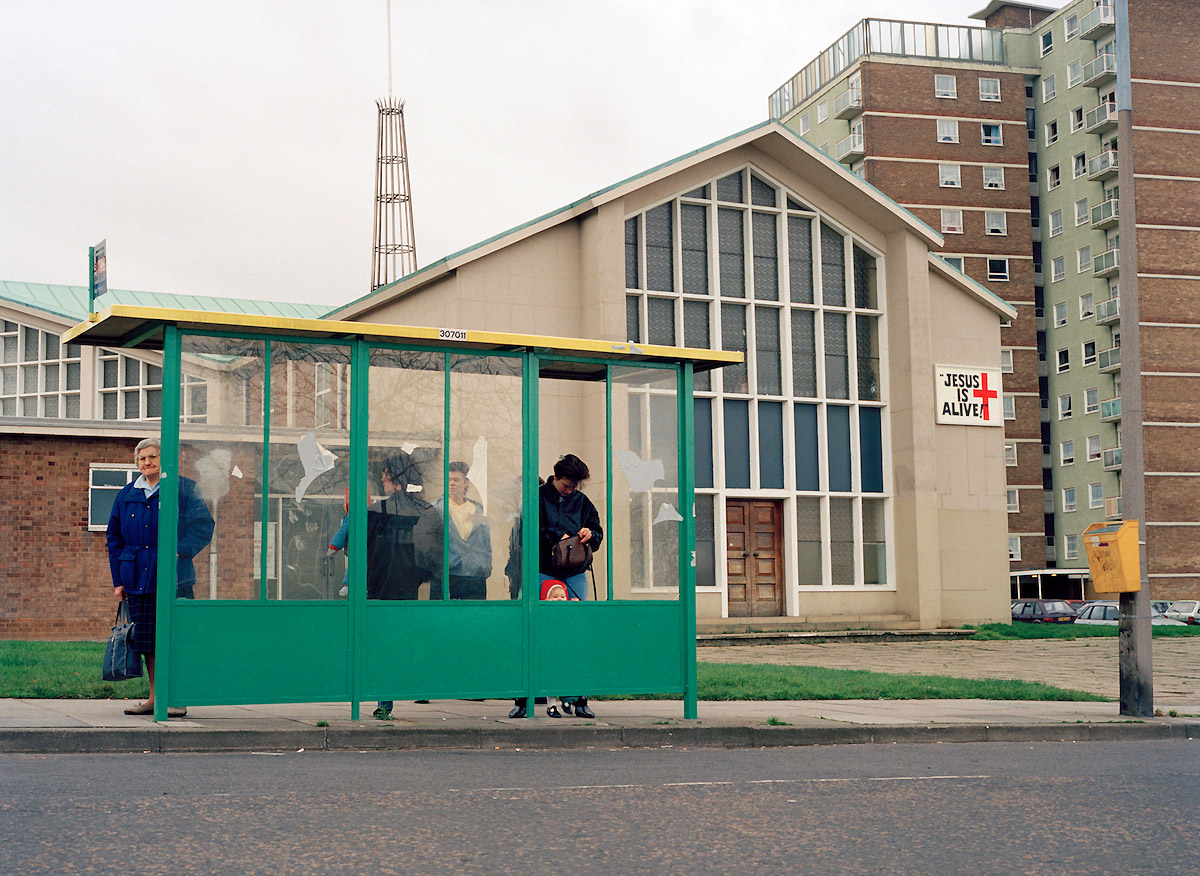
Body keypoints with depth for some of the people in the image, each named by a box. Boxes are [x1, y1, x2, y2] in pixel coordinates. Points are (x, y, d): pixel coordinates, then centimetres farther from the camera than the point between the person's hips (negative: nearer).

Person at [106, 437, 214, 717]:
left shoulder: (184, 489, 2)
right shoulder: (127, 495, 13)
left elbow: (203, 526, -2)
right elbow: (115, 537, 17)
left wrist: (179, 550, -17)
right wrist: (118, 579, 10)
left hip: (172, 577, -4)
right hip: (138, 577, 4)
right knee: (146, 639, 7)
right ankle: (154, 697, 15)